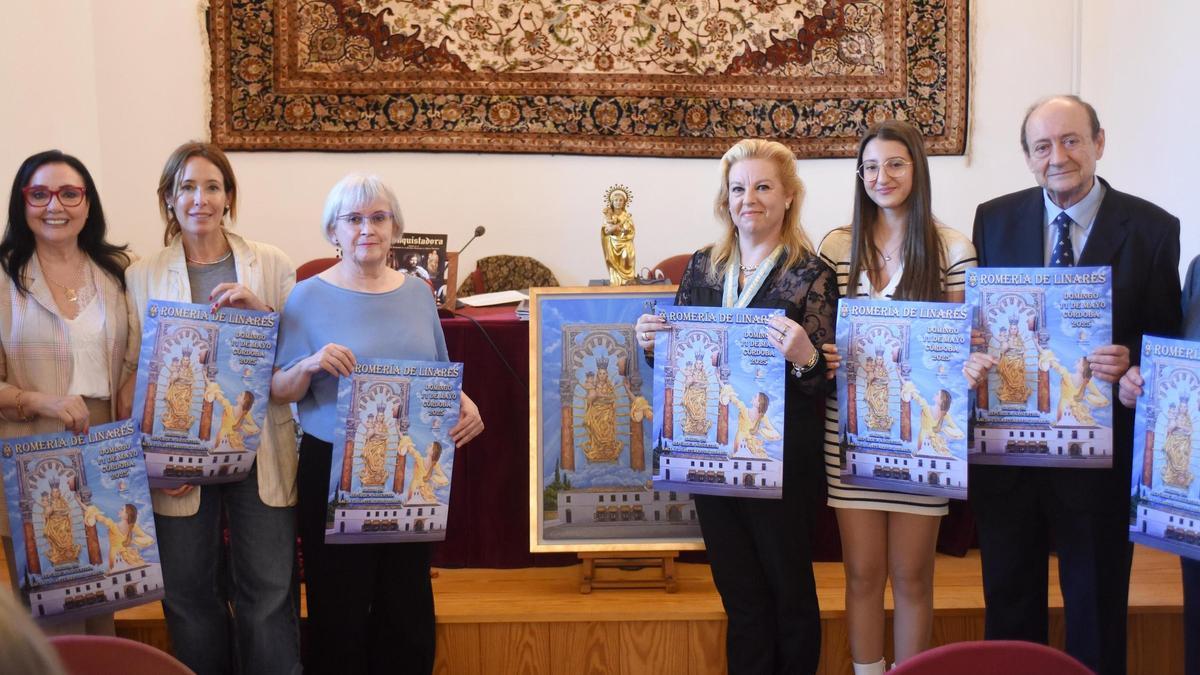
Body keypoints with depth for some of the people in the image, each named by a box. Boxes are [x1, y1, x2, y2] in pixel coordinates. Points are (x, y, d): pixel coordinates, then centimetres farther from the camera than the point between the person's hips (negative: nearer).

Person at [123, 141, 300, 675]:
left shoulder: (271, 264, 3)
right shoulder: (142, 276, 3)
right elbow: (132, 371, 1)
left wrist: (262, 310, -14)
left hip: (260, 449, 0)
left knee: (269, 591, 2)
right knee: (189, 593, 8)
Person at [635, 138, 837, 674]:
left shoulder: (812, 275, -8)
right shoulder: (701, 266, 6)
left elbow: (822, 384, -9)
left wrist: (804, 358, -31)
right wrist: (651, 342, -8)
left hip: (780, 460, -4)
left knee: (788, 593, 9)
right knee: (739, 595, 15)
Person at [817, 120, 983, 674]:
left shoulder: (951, 249, -1)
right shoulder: (837, 246, 5)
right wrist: (819, 355, -9)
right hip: (850, 429, 2)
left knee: (911, 575, 7)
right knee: (862, 572, 8)